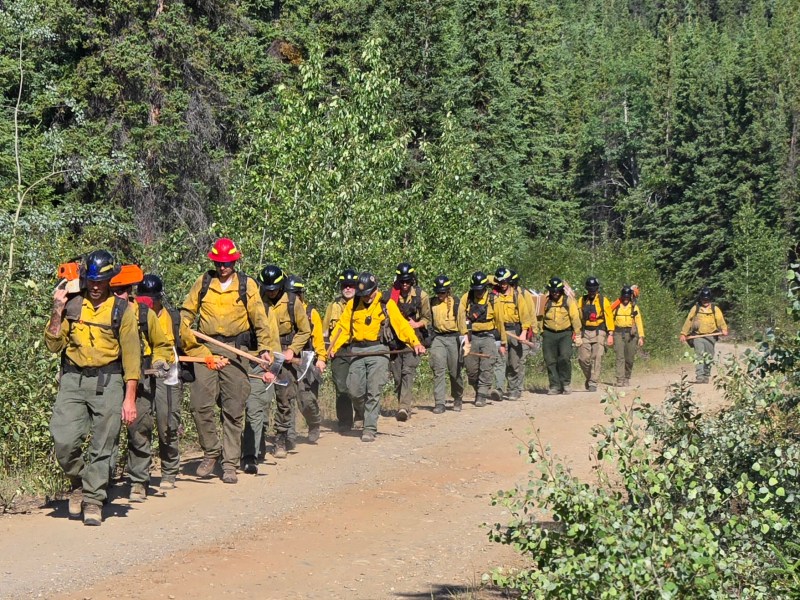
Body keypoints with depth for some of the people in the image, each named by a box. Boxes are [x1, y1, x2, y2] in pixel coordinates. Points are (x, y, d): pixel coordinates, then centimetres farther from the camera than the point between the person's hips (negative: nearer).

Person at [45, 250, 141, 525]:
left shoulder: (120, 309, 2)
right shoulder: (72, 305, 6)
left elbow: (131, 355, 2)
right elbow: (53, 345, 3)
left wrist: (129, 398, -4)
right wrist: (57, 311, -8)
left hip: (107, 382, -1)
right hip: (73, 381, 1)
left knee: (101, 448, 0)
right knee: (64, 440, -11)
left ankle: (93, 501, 11)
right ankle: (78, 483, 16)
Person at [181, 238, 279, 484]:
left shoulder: (246, 285, 6)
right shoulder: (203, 282, 11)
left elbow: (260, 319, 4)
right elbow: (187, 312, 14)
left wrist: (265, 348, -7)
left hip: (235, 350, -1)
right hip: (205, 349, 1)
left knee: (233, 409, 0)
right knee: (200, 404, -8)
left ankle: (230, 464, 6)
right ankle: (211, 452, 12)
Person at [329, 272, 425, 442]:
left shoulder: (386, 304, 1)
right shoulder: (352, 304, 10)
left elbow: (402, 325, -5)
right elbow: (343, 327, 8)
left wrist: (415, 343, -18)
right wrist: (333, 347, -4)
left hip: (378, 351, -3)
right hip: (357, 351, 3)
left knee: (373, 391, -7)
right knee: (354, 390, -1)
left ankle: (370, 428, -3)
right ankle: (367, 414, 26)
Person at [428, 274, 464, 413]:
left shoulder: (456, 302, -1)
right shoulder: (432, 303, 10)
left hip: (453, 338, -2)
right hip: (437, 338, 2)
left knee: (455, 371, 5)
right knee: (438, 370, -8)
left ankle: (458, 399, 25)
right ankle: (439, 403, -9)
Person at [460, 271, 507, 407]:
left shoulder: (493, 300, 0)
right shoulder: (466, 298, 2)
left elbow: (500, 322, 6)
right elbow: (462, 319, -4)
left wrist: (503, 343, 8)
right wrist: (465, 338, -15)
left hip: (488, 337, -2)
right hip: (472, 337, 2)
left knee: (486, 368, -11)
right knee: (471, 369, 3)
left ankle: (481, 396, -7)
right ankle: (484, 390, 23)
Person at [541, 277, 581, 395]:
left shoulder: (568, 302, 3)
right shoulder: (546, 302, 7)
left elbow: (575, 318, 3)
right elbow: (541, 318, 13)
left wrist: (577, 335, 0)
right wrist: (542, 333, 7)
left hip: (565, 334, -2)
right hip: (549, 334, 2)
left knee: (565, 357, -17)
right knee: (550, 361, -1)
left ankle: (565, 383, -3)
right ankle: (555, 386, 7)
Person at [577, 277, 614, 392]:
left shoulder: (603, 301, 2)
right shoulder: (582, 301, 9)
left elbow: (609, 318, 0)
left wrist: (610, 334, -7)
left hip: (599, 332, -2)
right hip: (585, 332, 2)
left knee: (597, 358, -10)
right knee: (583, 358, -2)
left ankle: (593, 383, -7)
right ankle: (588, 377, 22)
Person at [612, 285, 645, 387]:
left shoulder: (634, 307, 8)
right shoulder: (616, 306, 5)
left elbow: (639, 322, 5)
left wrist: (641, 337, -3)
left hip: (631, 334, 1)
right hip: (618, 333, -1)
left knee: (629, 358, 5)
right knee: (620, 357, -11)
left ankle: (627, 378, 23)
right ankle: (620, 380, -14)